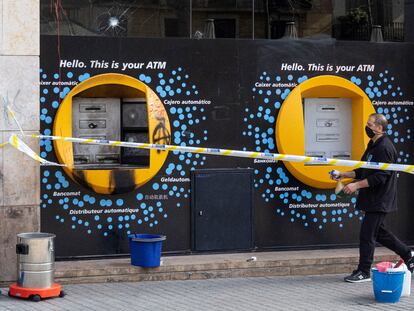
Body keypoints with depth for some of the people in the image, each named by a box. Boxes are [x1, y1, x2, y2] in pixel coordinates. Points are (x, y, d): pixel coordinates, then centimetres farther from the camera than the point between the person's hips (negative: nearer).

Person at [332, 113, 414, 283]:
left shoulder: (385, 148, -18)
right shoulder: (373, 145, 15)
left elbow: (380, 176, -23)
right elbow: (363, 171, 20)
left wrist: (357, 185, -23)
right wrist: (343, 175, 9)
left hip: (379, 200, -10)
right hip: (373, 199, 10)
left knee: (367, 234, -5)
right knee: (378, 232, 17)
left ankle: (364, 272, 3)